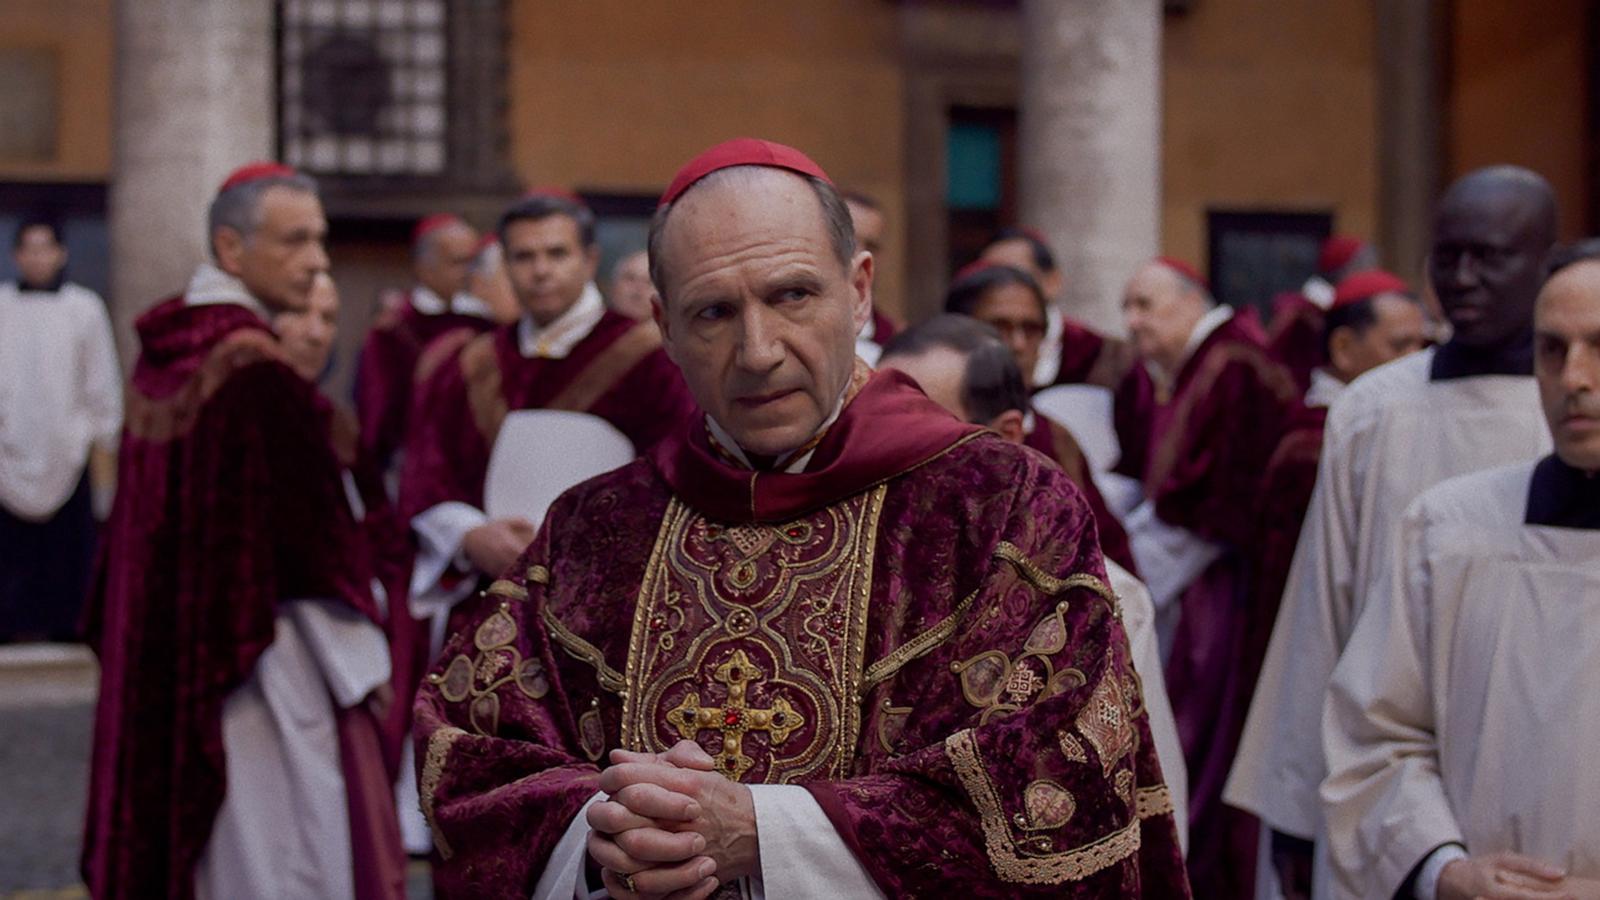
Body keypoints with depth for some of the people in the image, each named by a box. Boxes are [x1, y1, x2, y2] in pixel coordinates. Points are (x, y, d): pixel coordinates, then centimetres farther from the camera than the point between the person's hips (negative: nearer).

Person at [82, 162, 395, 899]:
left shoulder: (163, 352, 6)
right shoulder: (258, 372, -19)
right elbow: (313, 534, -17)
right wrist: (361, 665, -8)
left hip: (159, 656, 9)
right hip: (254, 663, -9)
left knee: (174, 827, 16)